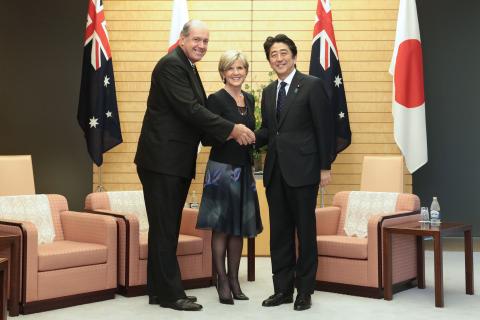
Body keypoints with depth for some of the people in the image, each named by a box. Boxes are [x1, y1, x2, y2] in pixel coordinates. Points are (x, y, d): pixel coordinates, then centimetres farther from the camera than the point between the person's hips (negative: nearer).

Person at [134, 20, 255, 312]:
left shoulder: (188, 68, 18)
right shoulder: (171, 64, -12)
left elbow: (196, 112, 17)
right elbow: (189, 110, -21)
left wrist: (226, 133, 3)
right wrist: (231, 129, -18)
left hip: (177, 162, 10)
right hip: (162, 159, -10)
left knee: (167, 229, 13)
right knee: (165, 229, -2)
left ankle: (159, 290, 21)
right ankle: (171, 294, 5)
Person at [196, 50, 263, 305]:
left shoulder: (249, 99, 12)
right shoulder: (216, 99, -9)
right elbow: (206, 138, -14)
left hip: (244, 169, 7)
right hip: (222, 168, -6)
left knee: (240, 226, 10)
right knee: (221, 226, 0)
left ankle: (234, 280, 19)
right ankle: (222, 281, 9)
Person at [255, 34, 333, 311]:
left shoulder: (312, 85, -4)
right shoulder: (268, 92, 15)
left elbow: (324, 128, -6)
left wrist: (325, 167, -9)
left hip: (302, 170, -6)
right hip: (275, 171, 6)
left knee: (305, 231, 3)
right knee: (279, 232, 10)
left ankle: (305, 291, 14)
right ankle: (283, 289, 20)